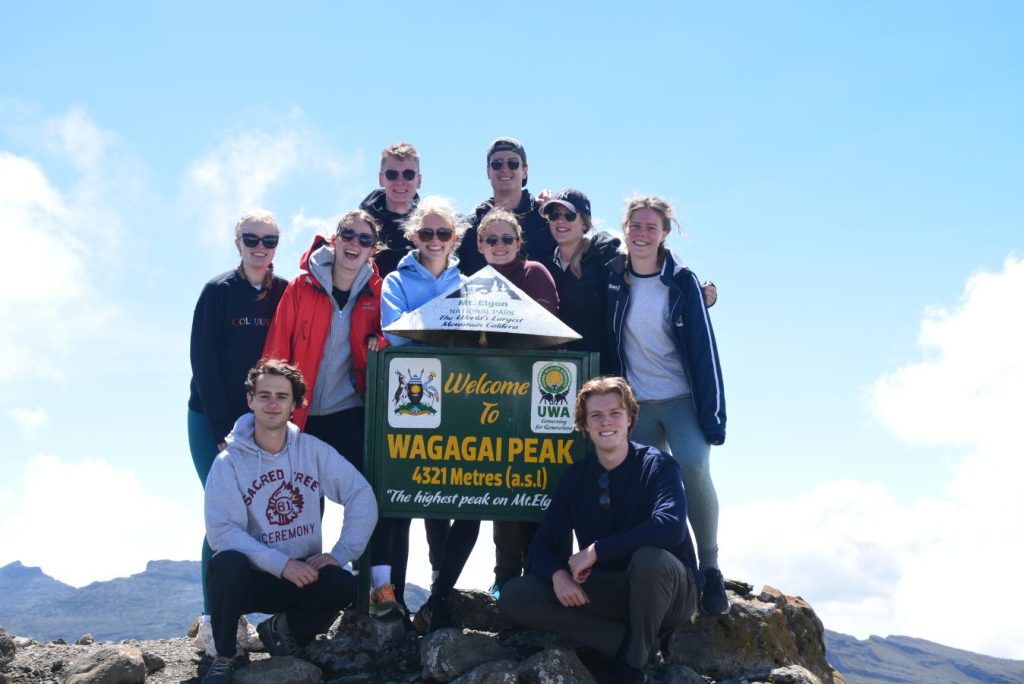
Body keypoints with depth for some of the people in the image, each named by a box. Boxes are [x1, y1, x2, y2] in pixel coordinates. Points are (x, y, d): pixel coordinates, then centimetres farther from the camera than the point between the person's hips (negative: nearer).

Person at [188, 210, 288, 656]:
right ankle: (211, 623, -2)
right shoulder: (218, 292, -4)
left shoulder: (286, 294, 4)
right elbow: (204, 363, -8)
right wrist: (223, 431, -13)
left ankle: (237, 618, 8)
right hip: (212, 422, -3)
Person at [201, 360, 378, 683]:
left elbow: (362, 497, -3)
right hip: (253, 579, -2)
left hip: (303, 576, 2)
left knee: (342, 585, -28)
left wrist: (340, 554, -14)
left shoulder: (313, 450, -2)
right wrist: (281, 564, -26)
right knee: (227, 563, -35)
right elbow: (220, 530, -18)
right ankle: (224, 657, -9)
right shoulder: (230, 462, -9)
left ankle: (281, 628, 4)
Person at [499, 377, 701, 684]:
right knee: (514, 595, -13)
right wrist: (558, 574, -22)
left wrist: (596, 551, -29)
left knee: (649, 558, -39)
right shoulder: (576, 476, 3)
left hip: (667, 592, -4)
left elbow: (670, 526, -31)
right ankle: (628, 643, -16)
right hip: (609, 593, 5)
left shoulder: (657, 466, -11)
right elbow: (544, 544, 1)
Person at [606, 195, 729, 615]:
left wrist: (713, 416, -10)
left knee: (693, 467, -24)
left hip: (681, 399, -3)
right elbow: (604, 344, 9)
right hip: (635, 404, 3)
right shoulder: (613, 279, 3)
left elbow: (704, 349, -6)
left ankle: (710, 568, -12)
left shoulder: (682, 282, -5)